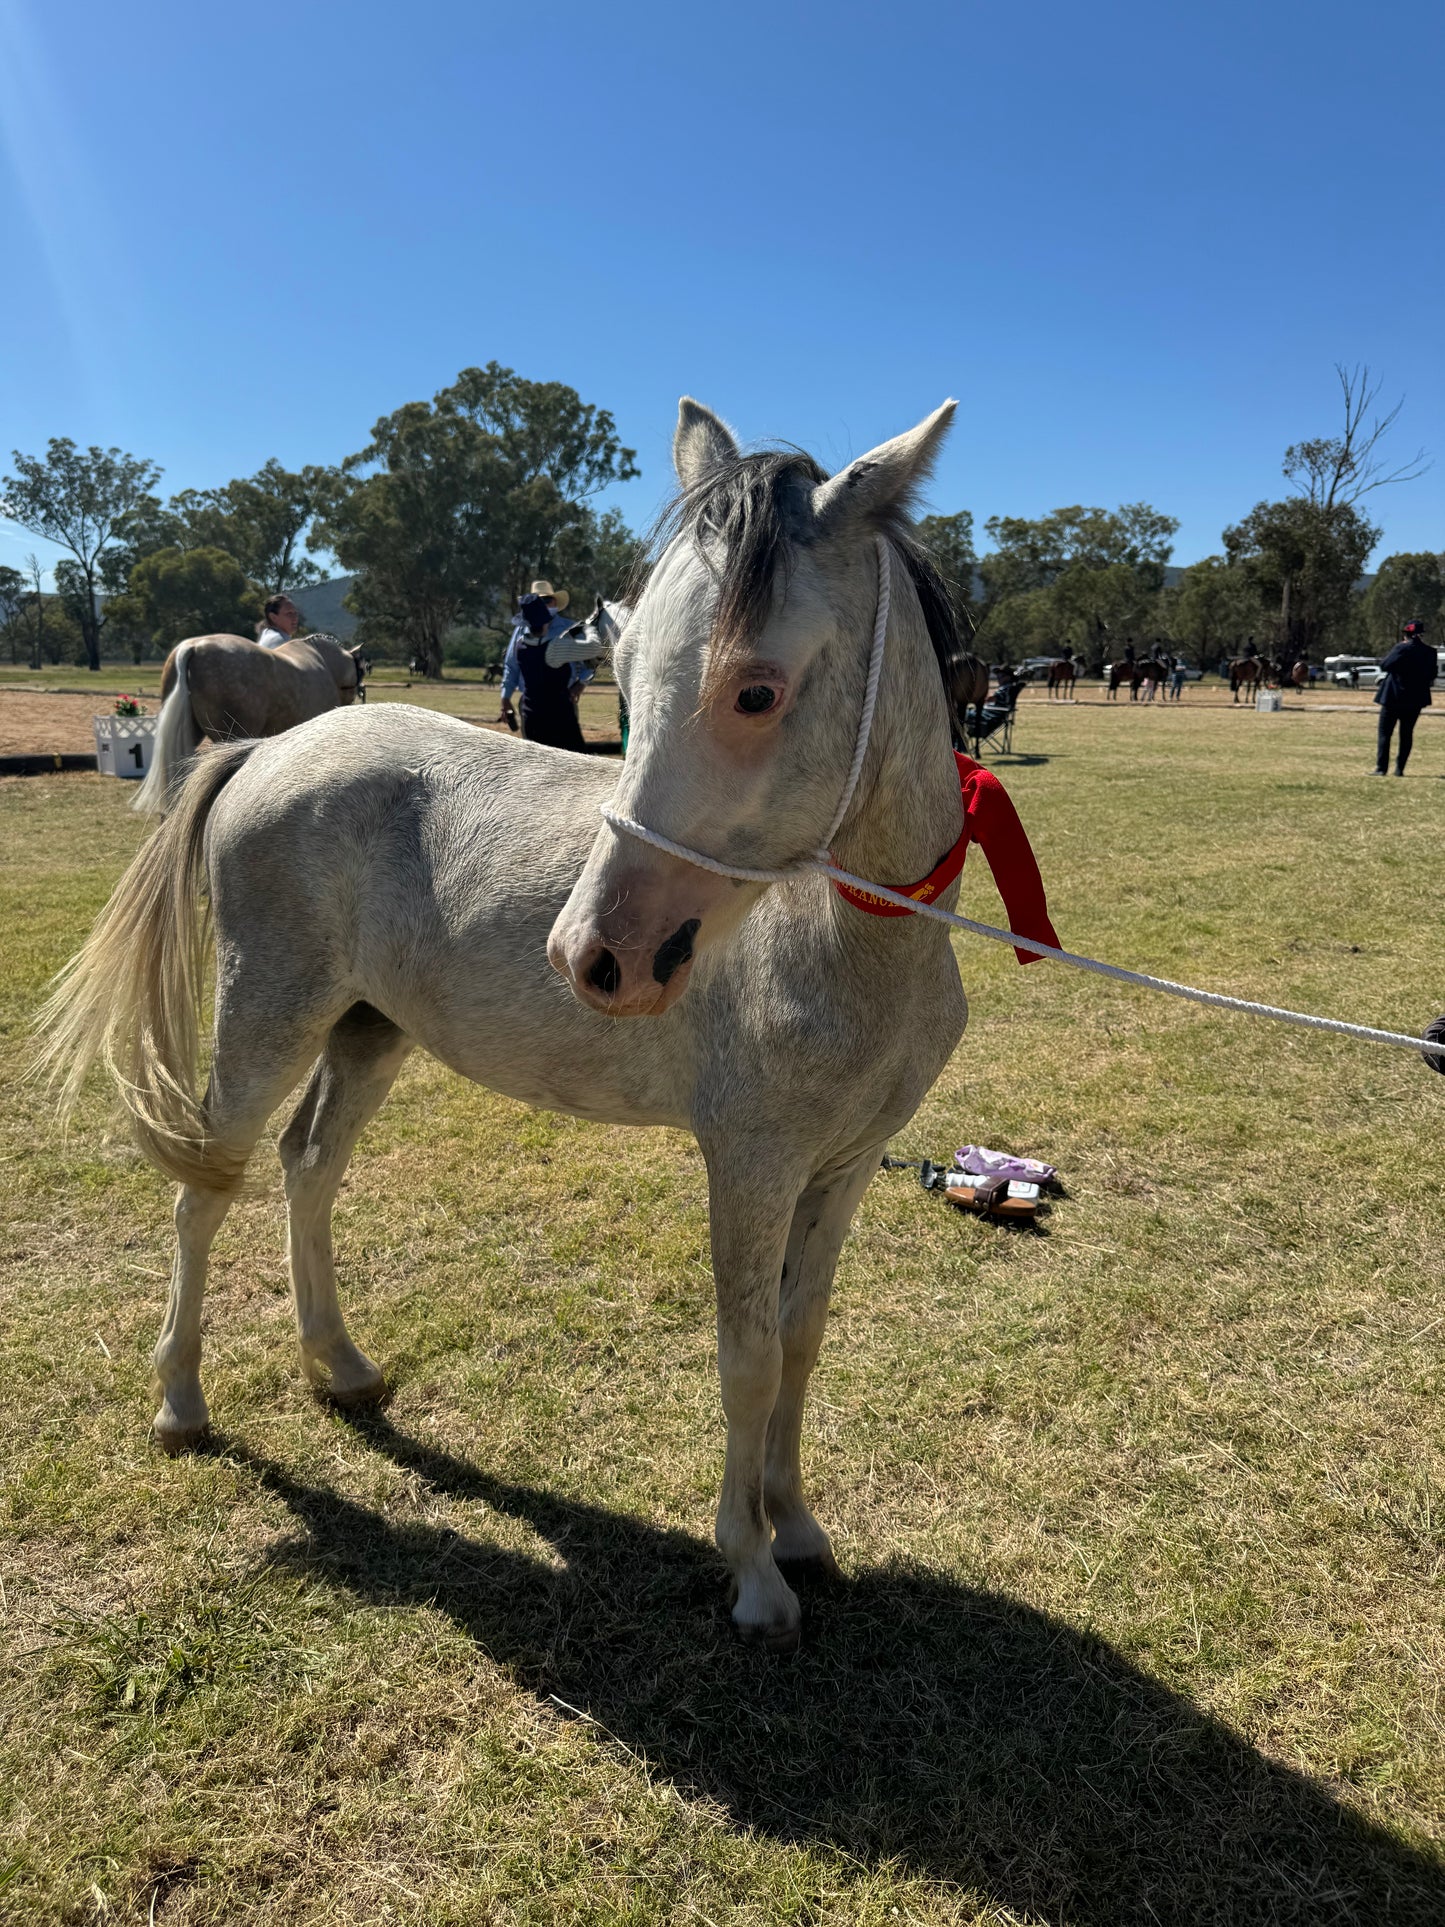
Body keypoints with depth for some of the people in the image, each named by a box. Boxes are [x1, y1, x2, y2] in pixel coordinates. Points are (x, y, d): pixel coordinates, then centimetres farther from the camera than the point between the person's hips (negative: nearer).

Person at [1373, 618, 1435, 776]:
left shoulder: (1401, 648, -13)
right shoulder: (1429, 652, 1)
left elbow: (1384, 666, -9)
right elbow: (1432, 675, 7)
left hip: (1393, 697, -4)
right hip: (1415, 699, 4)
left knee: (1385, 733, 1)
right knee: (1407, 733, 12)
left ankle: (1381, 768, -6)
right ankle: (1400, 769, 9)